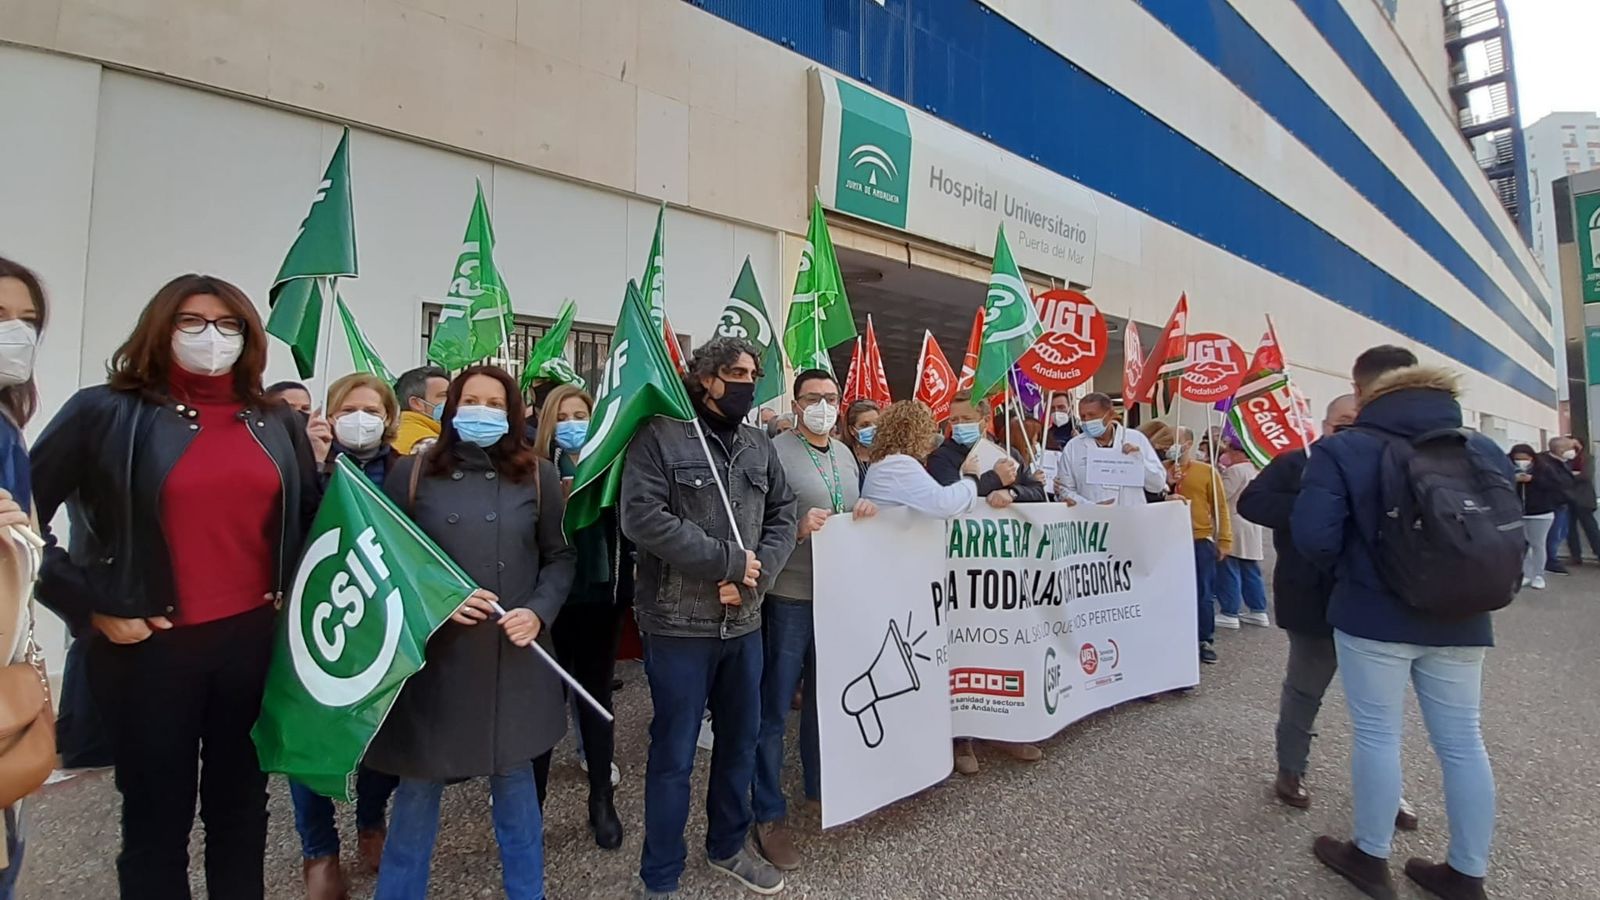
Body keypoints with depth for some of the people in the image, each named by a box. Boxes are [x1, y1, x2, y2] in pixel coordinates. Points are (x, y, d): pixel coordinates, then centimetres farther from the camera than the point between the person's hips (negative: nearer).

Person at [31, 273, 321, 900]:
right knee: (157, 814, 13)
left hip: (256, 639, 3)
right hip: (153, 647, -2)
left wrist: (293, 594, 0)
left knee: (241, 804, 17)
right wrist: (90, 607, -7)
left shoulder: (277, 423, 6)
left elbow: (310, 517, 12)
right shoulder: (107, 412, -4)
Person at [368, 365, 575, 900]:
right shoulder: (411, 473, -1)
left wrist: (538, 613, -11)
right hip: (433, 653, 0)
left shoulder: (537, 475, 2)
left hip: (514, 654, 1)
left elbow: (560, 557, 4)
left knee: (514, 776, 15)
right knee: (420, 783, 13)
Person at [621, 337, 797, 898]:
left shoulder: (759, 446, 9)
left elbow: (783, 516, 8)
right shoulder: (660, 436, -9)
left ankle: (729, 847, 43)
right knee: (674, 754, 7)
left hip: (744, 621, 6)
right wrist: (730, 561, -17)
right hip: (679, 623, -6)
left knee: (741, 740, 20)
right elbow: (643, 518, -20)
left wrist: (755, 575, -11)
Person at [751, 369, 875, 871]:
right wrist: (798, 529, -29)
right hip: (789, 596, -7)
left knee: (825, 697, 21)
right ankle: (768, 815, 20)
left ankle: (819, 787, 40)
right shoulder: (775, 451, -11)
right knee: (775, 708, 5)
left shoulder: (845, 454, 11)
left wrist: (865, 510, -2)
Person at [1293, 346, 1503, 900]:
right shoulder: (1483, 450, 3)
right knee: (1462, 742, 15)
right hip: (1459, 621, 5)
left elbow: (1313, 536, -20)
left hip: (1374, 617, -5)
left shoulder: (1342, 450, -13)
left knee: (1377, 736, 8)